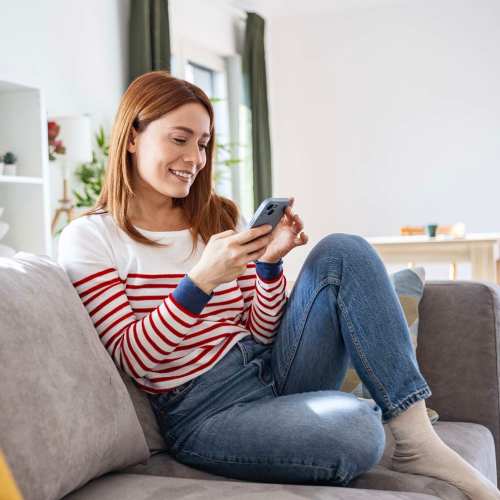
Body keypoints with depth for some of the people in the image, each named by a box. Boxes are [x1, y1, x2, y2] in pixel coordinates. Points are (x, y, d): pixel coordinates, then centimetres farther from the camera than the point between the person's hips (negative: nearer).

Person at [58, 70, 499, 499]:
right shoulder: (89, 238, -3)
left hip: (272, 369, 6)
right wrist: (202, 278, -23)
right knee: (355, 426, -35)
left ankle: (415, 437, -15)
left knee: (342, 252, -14)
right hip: (204, 411, -6)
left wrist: (270, 262, -8)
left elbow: (260, 334, 10)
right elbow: (133, 361, -11)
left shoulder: (220, 217, 12)